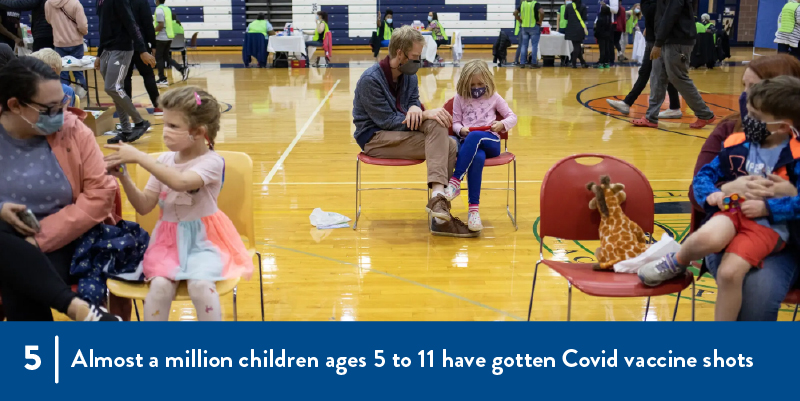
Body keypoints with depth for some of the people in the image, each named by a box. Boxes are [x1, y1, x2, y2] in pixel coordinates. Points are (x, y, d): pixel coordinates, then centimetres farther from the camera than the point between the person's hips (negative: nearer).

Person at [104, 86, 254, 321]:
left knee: (200, 284, -30)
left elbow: (180, 182, -34)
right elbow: (144, 207, 5)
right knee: (160, 284, -23)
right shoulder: (164, 161, 4)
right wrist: (124, 177, -10)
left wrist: (139, 157, -31)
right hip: (169, 239, 4)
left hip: (203, 240, -4)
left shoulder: (212, 162, -12)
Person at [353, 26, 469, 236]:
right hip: (375, 138, -7)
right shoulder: (371, 80, -17)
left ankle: (438, 196, -28)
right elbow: (388, 121, -18)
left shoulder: (409, 75, 4)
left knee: (437, 125, -23)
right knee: (443, 146, -24)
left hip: (402, 131, 7)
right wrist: (425, 114, -25)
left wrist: (415, 108, -18)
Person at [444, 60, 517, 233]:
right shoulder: (460, 98, 13)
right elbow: (455, 123, 14)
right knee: (478, 158, -39)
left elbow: (512, 117, 16)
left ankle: (455, 181, -40)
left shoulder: (493, 97, 12)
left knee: (475, 137, -39)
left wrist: (502, 124, -7)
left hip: (491, 142, 0)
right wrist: (461, 130, -10)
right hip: (470, 143, 0)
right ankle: (474, 208, -42)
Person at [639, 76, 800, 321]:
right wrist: (710, 194, -8)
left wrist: (767, 208, -20)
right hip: (733, 210, 3)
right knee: (707, 238, -36)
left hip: (769, 223, -2)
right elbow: (704, 174, 13)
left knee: (729, 273, -27)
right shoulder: (737, 145, 7)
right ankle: (677, 262, 0)